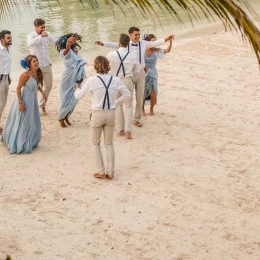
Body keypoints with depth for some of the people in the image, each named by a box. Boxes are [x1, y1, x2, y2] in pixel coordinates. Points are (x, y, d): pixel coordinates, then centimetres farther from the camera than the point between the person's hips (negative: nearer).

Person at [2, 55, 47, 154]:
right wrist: (20, 103, -22)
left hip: (33, 100, 8)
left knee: (33, 123, 18)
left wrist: (42, 92, 6)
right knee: (22, 123, 1)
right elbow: (18, 88, -19)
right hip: (25, 100, -8)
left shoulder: (38, 73, -1)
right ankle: (19, 145, 12)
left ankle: (30, 142, 34)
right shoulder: (25, 75, -24)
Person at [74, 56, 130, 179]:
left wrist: (77, 88, 13)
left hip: (98, 114, -3)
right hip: (111, 113, 3)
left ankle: (100, 171, 13)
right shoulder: (115, 80, -6)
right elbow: (126, 94, 5)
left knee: (96, 143, 15)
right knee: (109, 143, 16)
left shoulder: (92, 81, -15)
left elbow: (78, 96, -8)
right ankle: (110, 172, 17)